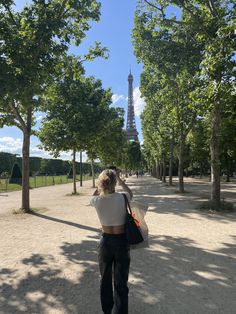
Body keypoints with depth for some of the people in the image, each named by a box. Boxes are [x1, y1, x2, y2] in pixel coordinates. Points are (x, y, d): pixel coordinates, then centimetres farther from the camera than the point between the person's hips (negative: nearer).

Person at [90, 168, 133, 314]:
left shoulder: (97, 201, -13)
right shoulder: (122, 198, -17)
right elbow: (130, 192, 9)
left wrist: (102, 184, 10)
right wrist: (119, 178, 14)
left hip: (106, 241, 2)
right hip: (121, 241, -2)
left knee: (105, 279, 22)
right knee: (121, 282, 11)